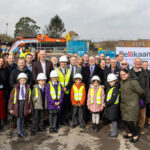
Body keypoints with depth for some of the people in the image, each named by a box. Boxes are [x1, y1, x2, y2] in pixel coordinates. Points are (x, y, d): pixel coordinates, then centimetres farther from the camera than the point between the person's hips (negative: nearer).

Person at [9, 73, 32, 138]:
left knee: (23, 117, 12)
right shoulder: (16, 88, -4)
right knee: (19, 118, 1)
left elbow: (30, 98, 7)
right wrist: (11, 108, -4)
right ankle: (19, 132, 14)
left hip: (25, 103, 2)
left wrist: (30, 107, 7)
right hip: (18, 103, -2)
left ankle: (22, 130, 28)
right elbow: (11, 98, -2)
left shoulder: (28, 87, 1)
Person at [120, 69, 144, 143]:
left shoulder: (133, 82, -19)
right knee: (126, 120, 14)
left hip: (132, 104, -7)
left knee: (129, 121, -5)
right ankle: (131, 133, 35)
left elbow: (141, 92, -12)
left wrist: (134, 96, 3)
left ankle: (136, 135, 18)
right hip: (124, 104, 8)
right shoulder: (121, 82, 6)